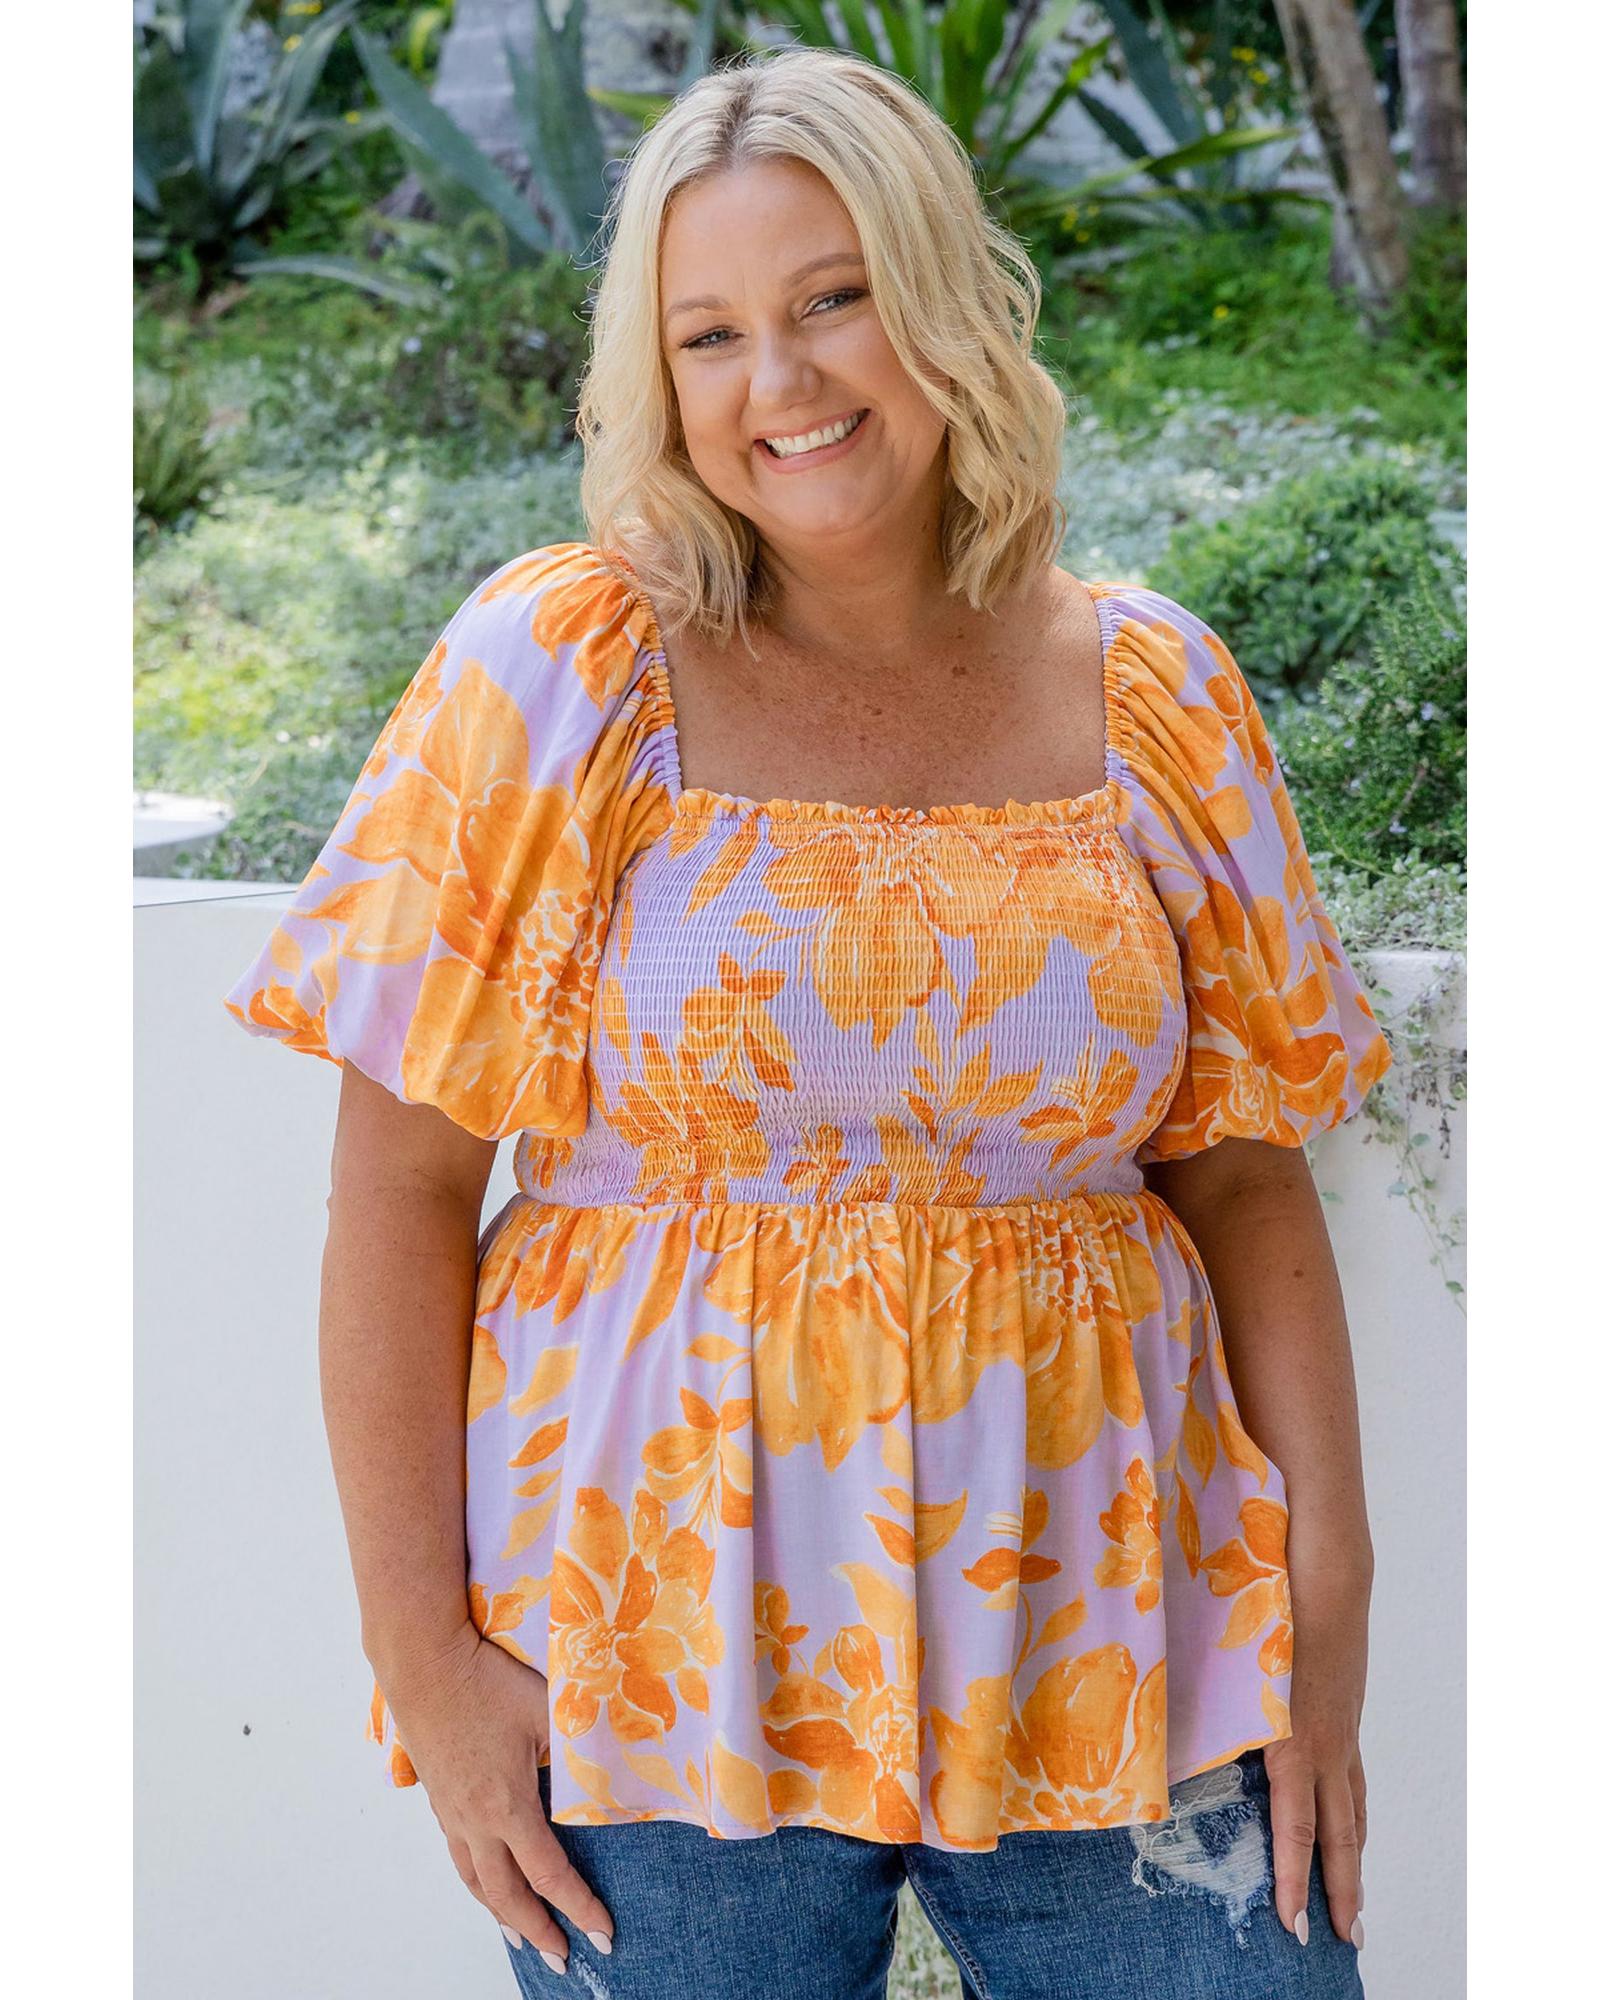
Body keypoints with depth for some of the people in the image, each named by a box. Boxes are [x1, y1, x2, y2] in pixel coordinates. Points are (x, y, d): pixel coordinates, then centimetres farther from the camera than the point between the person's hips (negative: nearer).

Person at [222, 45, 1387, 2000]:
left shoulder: (1151, 694, 4)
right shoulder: (561, 672, -5)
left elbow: (1244, 1180, 6)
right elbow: (399, 1192, -5)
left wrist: (1327, 1614, -1)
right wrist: (424, 1650, -9)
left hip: (1109, 1641, 3)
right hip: (666, 1658, -2)